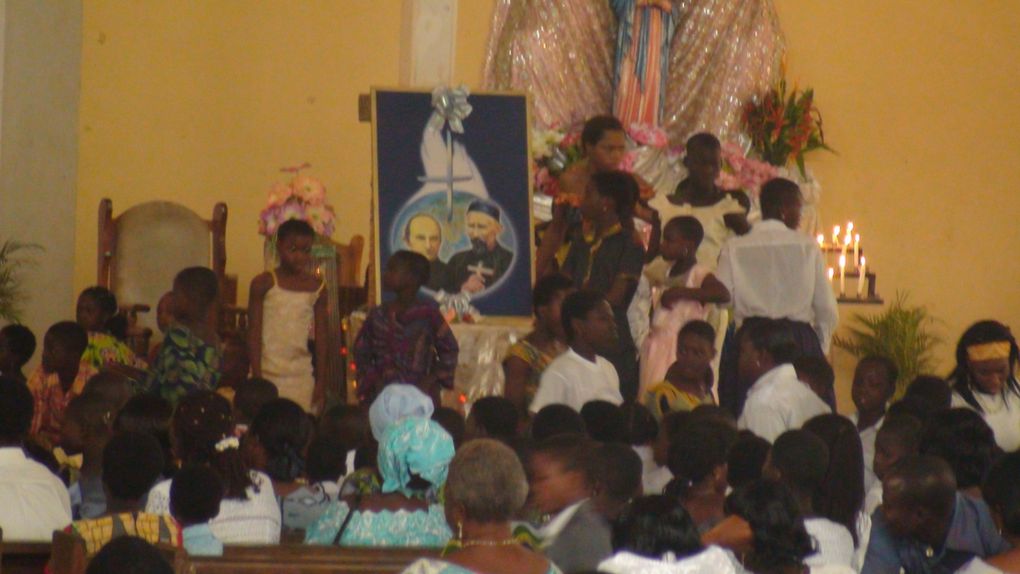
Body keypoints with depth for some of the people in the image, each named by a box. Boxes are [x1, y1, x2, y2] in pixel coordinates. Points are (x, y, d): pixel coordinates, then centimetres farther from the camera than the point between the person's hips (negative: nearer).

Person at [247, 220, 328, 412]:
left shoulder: (317, 287, 6)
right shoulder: (264, 284, -2)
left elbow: (321, 338, 9)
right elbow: (254, 334, -3)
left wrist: (321, 381, 6)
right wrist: (256, 378, -8)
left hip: (302, 376, 2)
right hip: (269, 373, -2)